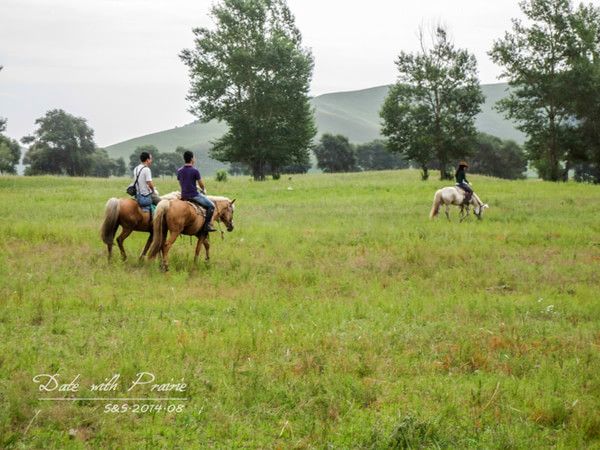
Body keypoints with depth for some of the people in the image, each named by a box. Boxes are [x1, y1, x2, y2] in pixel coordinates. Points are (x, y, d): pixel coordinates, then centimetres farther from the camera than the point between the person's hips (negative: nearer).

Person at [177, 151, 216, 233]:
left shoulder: (179, 171, 5)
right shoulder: (195, 171, -13)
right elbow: (201, 185, -6)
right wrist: (203, 190, 18)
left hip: (184, 196, 7)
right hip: (194, 195, -7)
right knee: (211, 206, 3)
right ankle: (207, 225, -5)